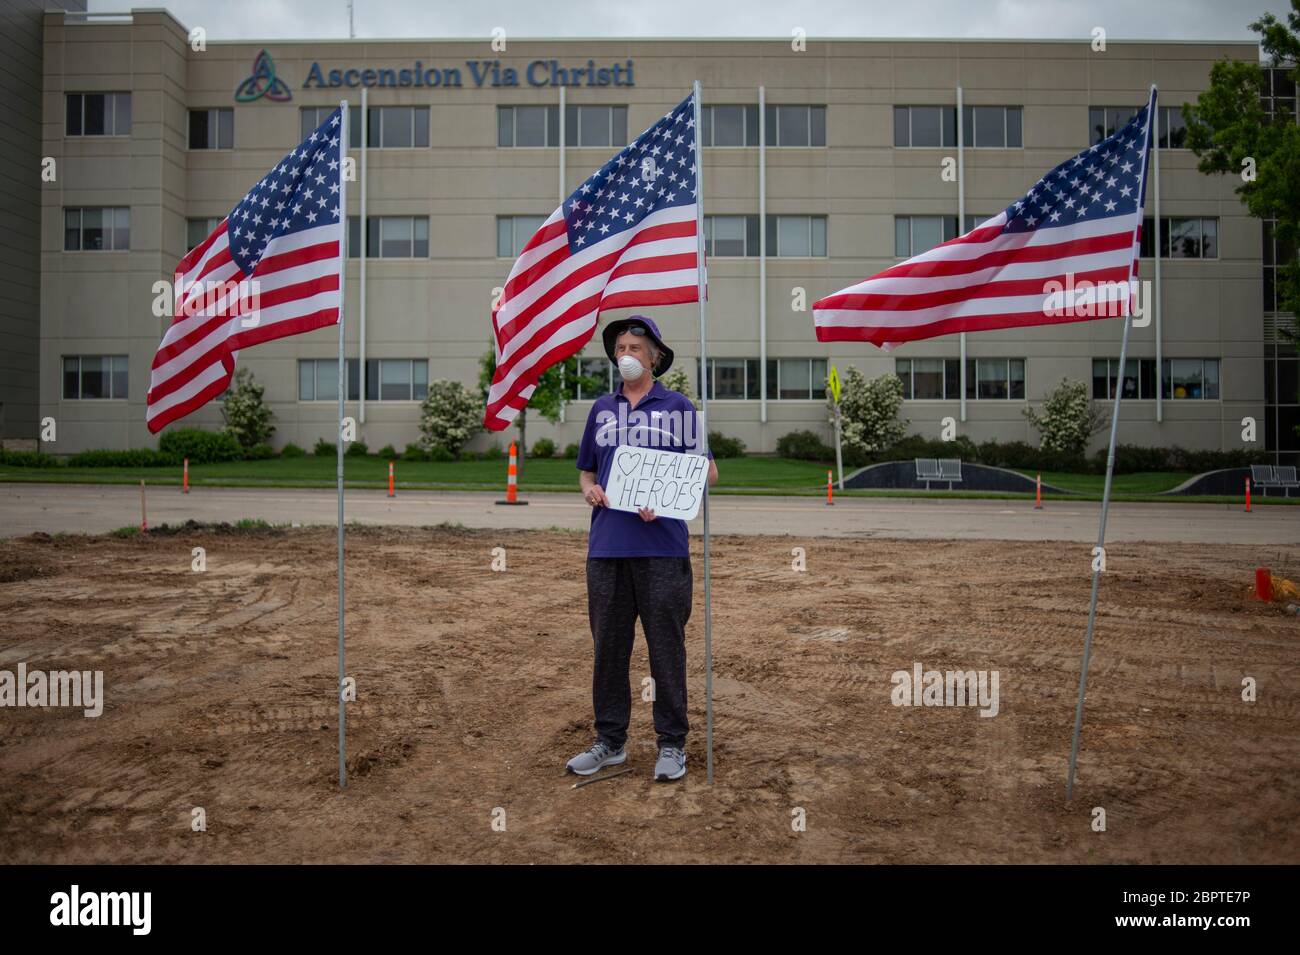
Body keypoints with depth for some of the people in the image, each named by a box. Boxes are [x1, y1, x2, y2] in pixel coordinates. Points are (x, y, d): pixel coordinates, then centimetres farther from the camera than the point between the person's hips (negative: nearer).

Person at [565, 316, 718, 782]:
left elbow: (707, 471, 3)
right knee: (608, 646, 9)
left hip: (662, 547, -4)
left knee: (666, 647, 2)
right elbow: (586, 470, 22)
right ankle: (610, 740, 22)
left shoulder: (678, 406, 4)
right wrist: (590, 490, -1)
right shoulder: (601, 408, 16)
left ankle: (672, 744, 14)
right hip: (607, 547, 4)